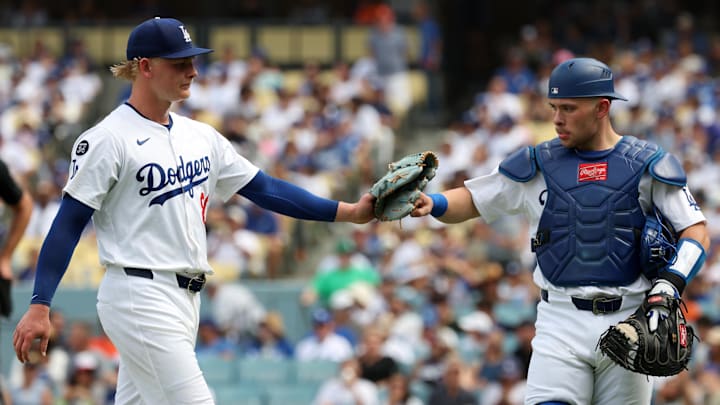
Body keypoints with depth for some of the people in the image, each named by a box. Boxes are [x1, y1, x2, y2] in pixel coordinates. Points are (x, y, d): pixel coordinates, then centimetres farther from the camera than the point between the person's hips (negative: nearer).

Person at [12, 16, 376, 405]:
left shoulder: (200, 136, 14)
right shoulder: (107, 139, -8)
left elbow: (265, 189, 15)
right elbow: (68, 224, -9)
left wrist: (349, 212, 6)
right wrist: (39, 307, -15)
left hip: (186, 299, 8)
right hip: (140, 297, -8)